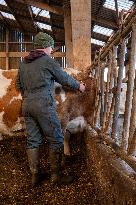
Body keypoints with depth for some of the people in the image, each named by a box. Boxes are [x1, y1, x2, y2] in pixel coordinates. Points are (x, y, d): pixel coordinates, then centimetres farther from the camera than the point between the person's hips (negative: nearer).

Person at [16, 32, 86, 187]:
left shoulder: (23, 63, 14)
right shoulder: (47, 61, -5)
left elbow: (18, 84, 21)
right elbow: (64, 78, 3)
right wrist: (79, 86, 18)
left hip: (27, 106, 7)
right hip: (43, 105, -7)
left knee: (32, 141, 11)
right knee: (56, 139, 2)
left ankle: (34, 176, 17)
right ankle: (56, 176, 8)